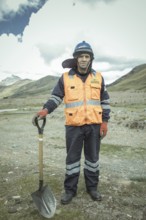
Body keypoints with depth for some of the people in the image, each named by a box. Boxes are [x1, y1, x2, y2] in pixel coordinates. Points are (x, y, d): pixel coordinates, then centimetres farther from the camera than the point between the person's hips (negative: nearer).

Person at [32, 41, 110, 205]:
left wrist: (105, 121, 2)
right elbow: (56, 97, 2)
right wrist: (46, 109, -17)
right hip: (73, 126, -1)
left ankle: (92, 187, 33)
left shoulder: (98, 77, 6)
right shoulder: (65, 78, 1)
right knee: (72, 158, 8)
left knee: (92, 157, 14)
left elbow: (105, 101, 8)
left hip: (94, 125, 2)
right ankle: (70, 189, 26)